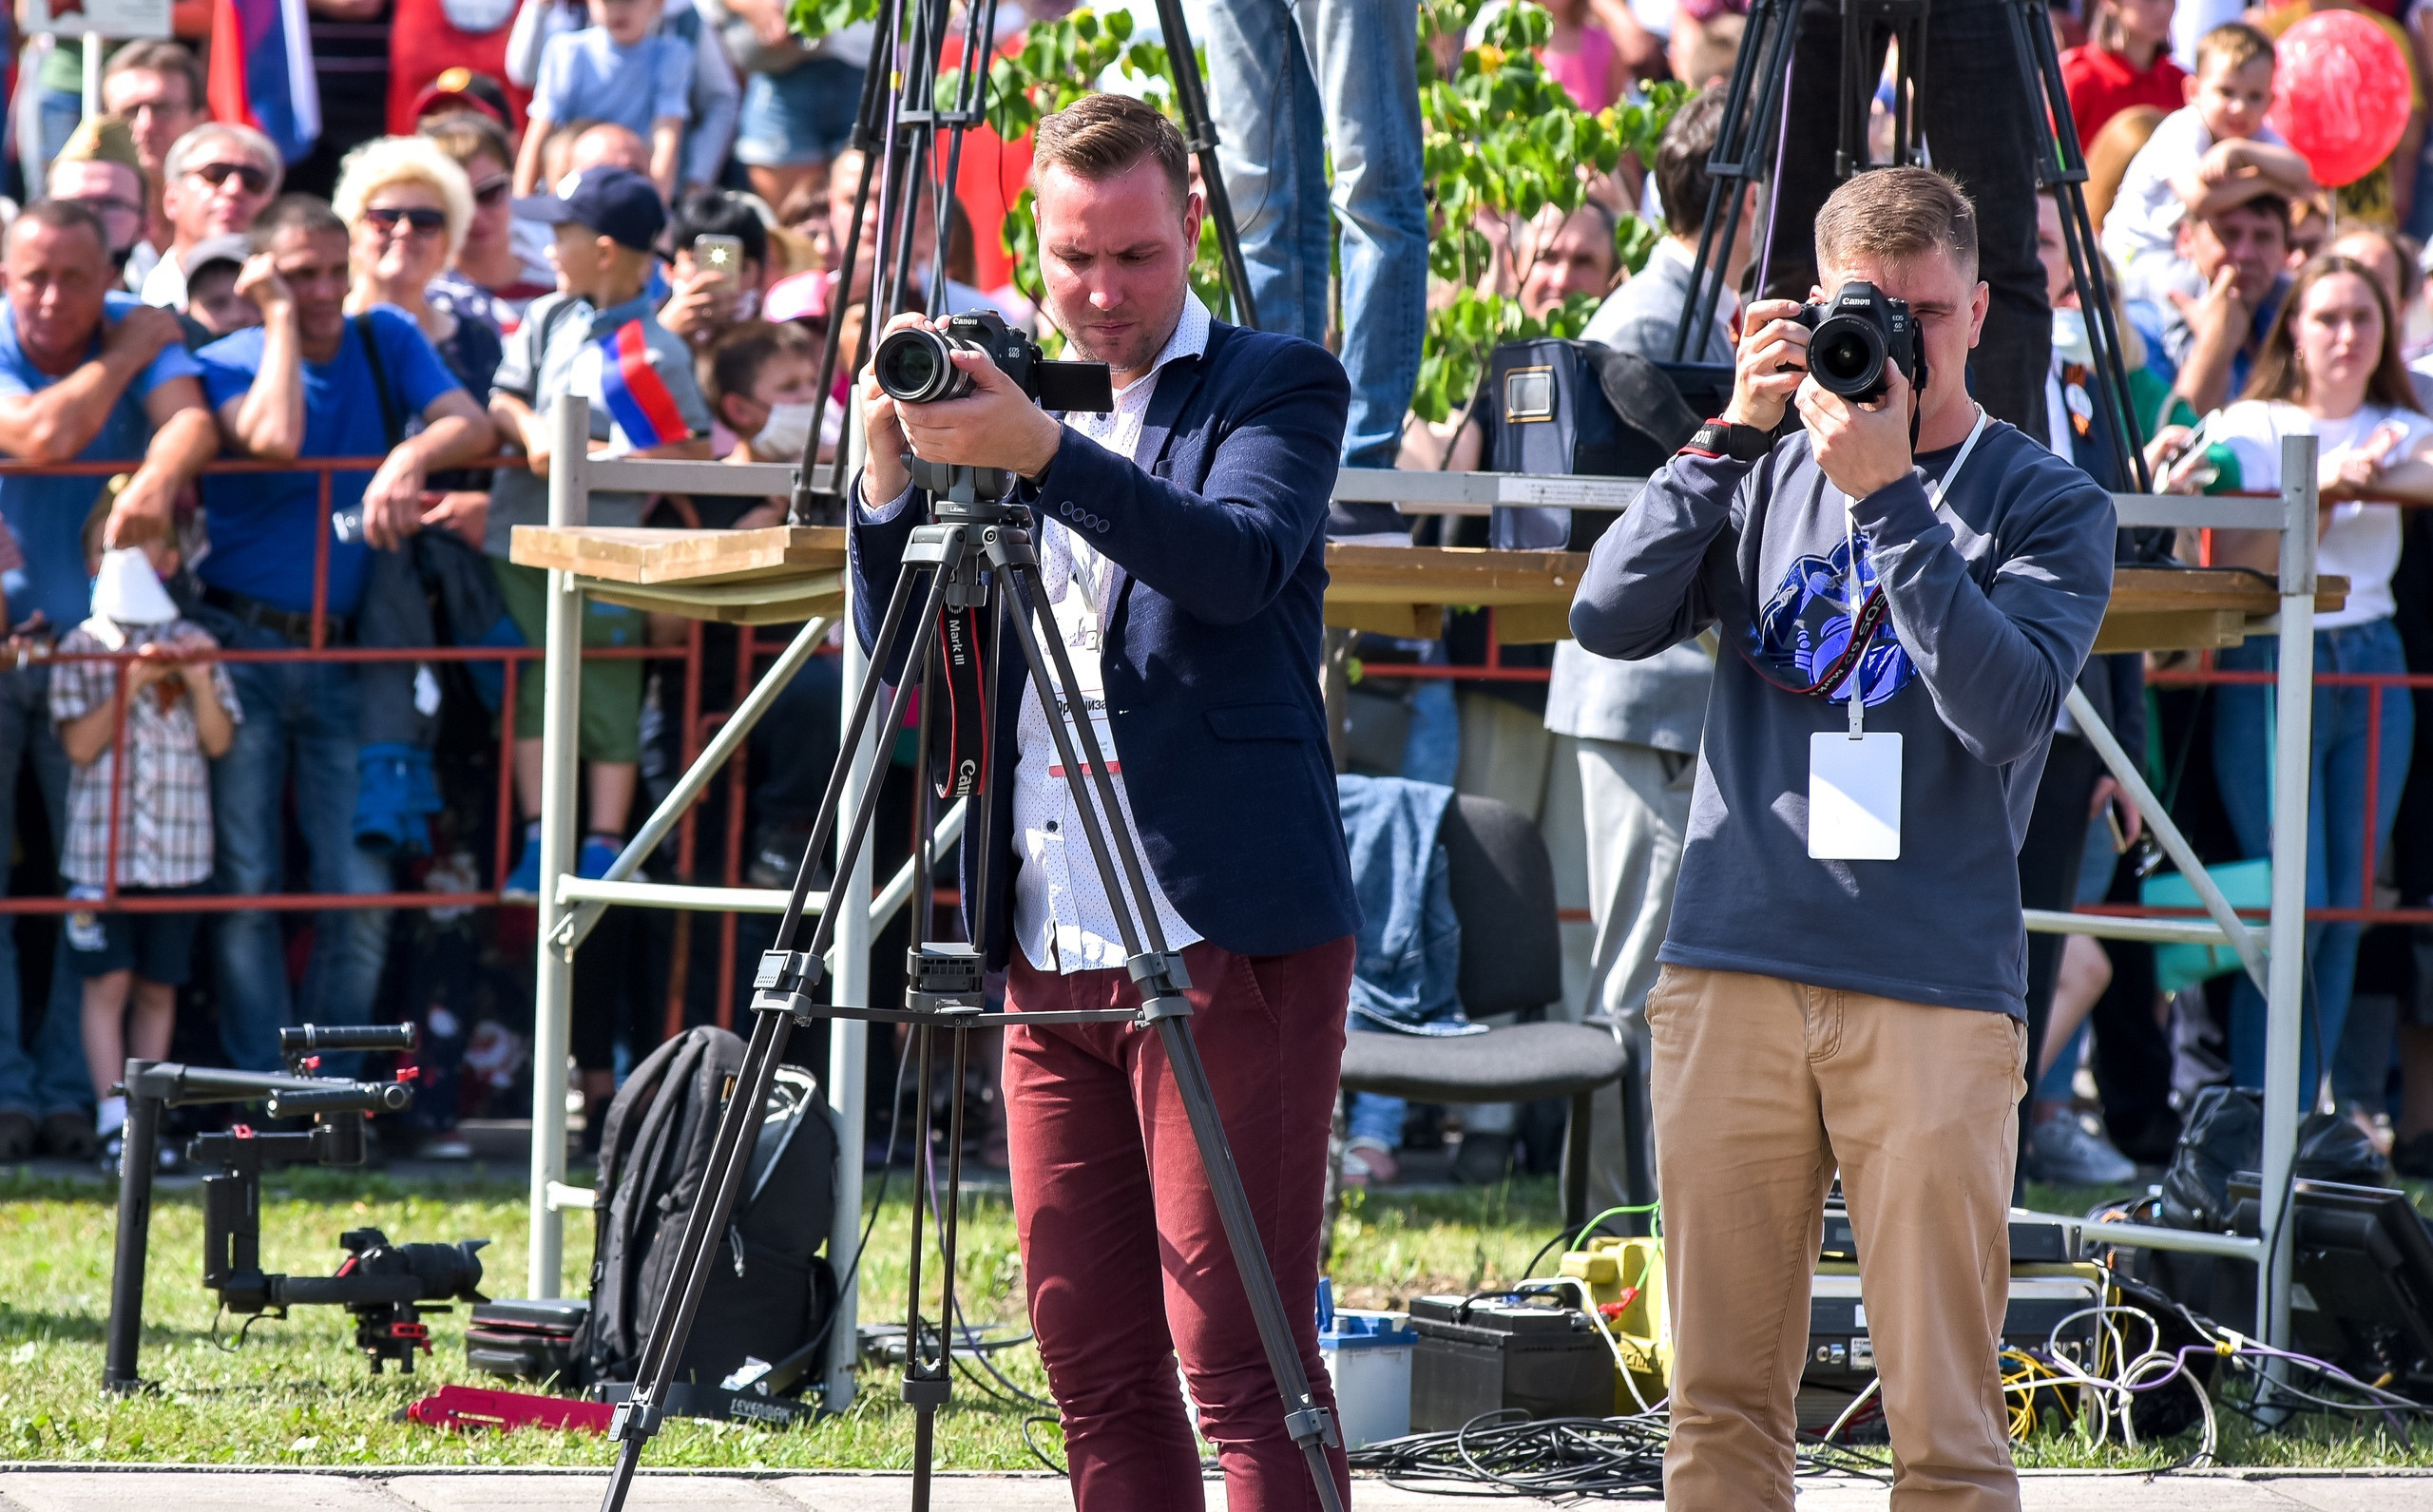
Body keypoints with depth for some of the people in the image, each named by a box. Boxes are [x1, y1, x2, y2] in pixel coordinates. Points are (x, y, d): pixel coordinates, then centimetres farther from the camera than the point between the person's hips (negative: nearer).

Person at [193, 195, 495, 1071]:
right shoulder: (228, 363, 0)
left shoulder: (387, 342, 9)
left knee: (359, 890, -3)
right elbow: (275, 438, -21)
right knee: (247, 883, -4)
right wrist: (281, 317, -11)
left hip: (345, 655, 2)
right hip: (244, 650, -2)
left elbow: (470, 425, -6)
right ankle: (261, 1089, -1)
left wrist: (414, 455, -27)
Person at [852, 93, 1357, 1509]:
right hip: (1053, 950, 6)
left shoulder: (1278, 383, 1)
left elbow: (1242, 559, -19)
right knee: (1094, 1365, 6)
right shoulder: (1007, 397, 15)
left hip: (1222, 940, -6)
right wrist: (894, 478, -4)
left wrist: (1040, 450, -29)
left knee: (1240, 1360, -9)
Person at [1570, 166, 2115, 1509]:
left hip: (1936, 988, -3)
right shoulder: (1769, 470, 13)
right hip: (1735, 966, 3)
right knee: (1722, 1401, 5)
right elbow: (1610, 618, 0)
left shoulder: (2046, 503, 5)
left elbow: (2006, 706, -12)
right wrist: (1736, 436, -7)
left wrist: (1886, 494, -15)